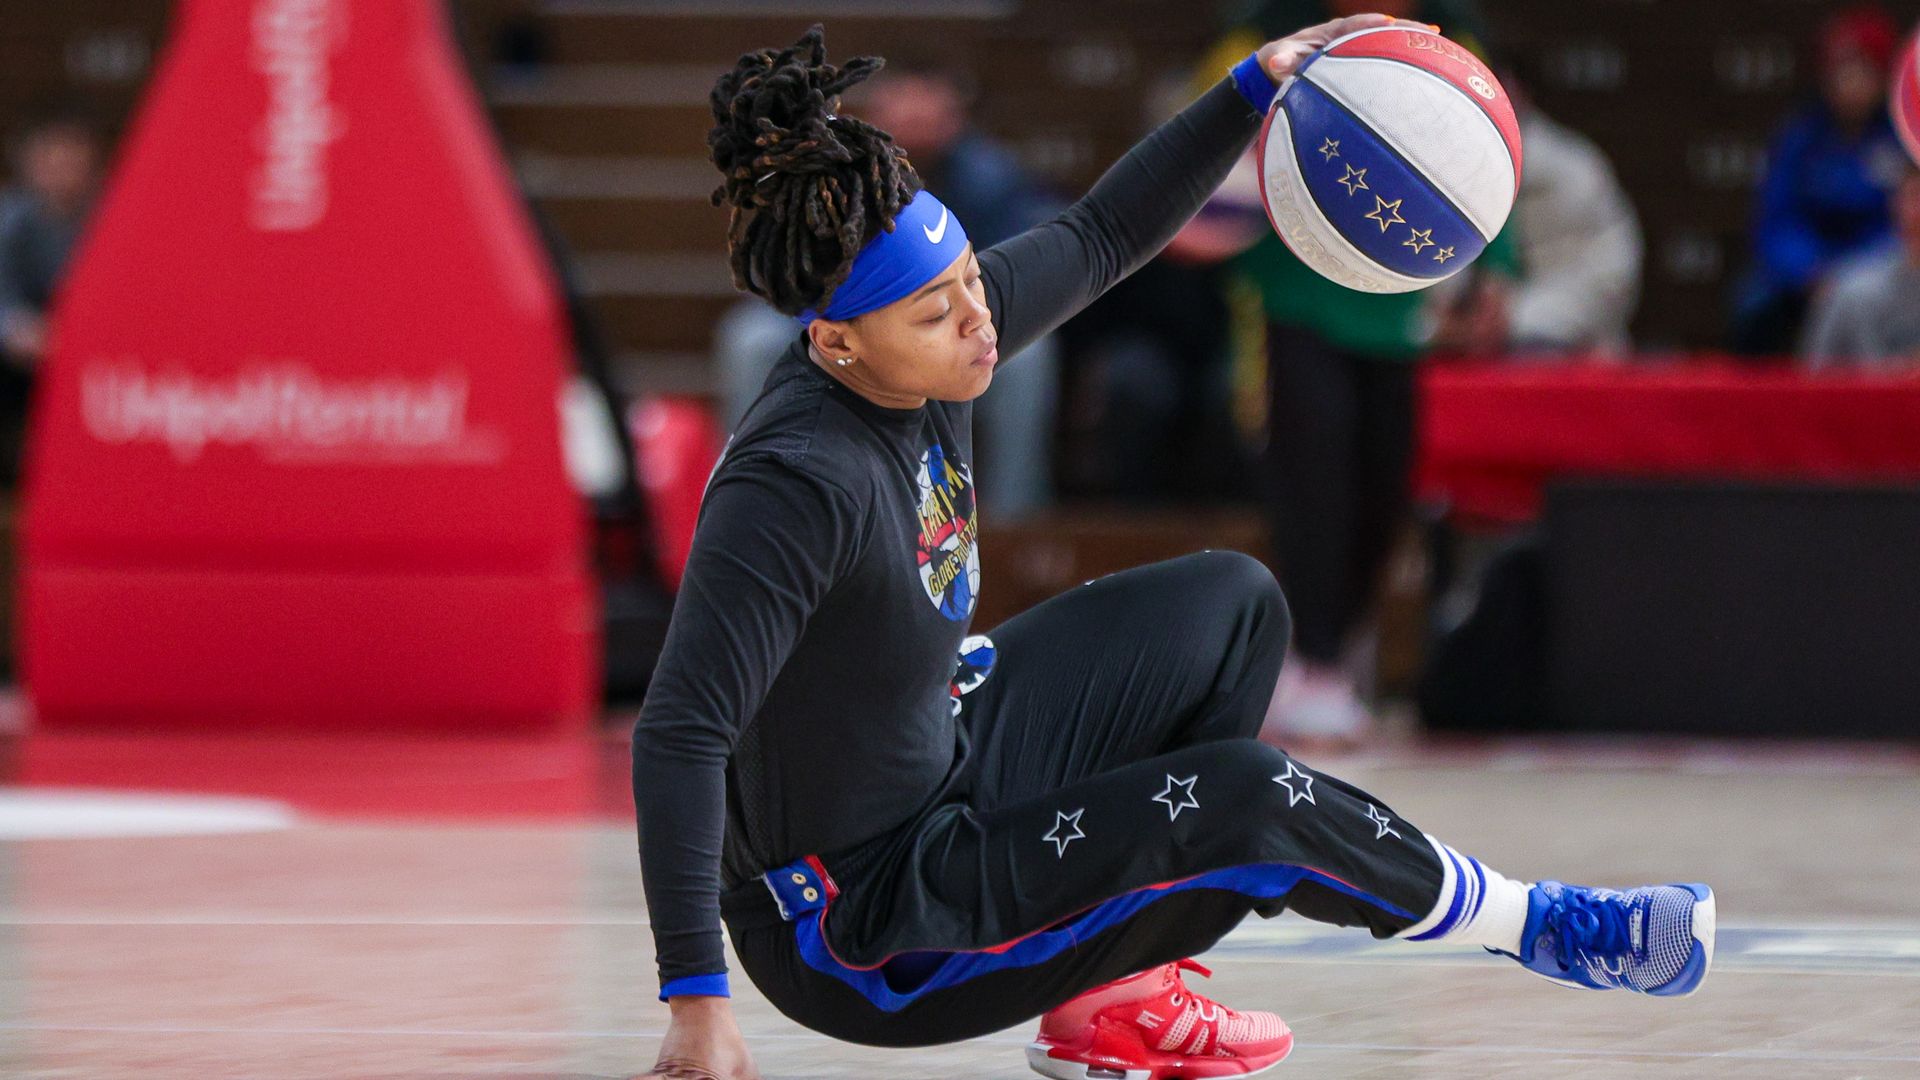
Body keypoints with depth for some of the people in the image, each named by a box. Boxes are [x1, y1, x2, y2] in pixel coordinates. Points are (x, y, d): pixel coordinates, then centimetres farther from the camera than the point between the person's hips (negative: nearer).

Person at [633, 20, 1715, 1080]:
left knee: (1230, 606, 20)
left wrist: (1255, 88, 1)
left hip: (947, 758, 10)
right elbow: (679, 735, -35)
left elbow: (1097, 240, 9)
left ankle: (1116, 993, 16)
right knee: (1240, 800, -22)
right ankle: (1537, 925, 7)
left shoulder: (932, 326, -9)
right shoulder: (796, 483, -33)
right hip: (854, 937, -10)